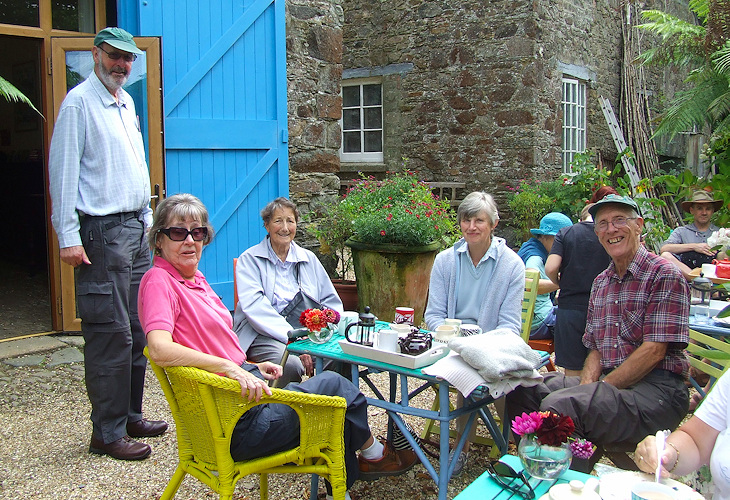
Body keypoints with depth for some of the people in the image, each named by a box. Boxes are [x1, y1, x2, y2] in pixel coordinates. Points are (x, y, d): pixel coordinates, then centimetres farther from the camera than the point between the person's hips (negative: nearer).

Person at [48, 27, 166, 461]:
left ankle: (131, 416, 23)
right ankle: (108, 432, 5)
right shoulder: (79, 103, -6)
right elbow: (63, 170, -11)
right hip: (102, 233, -8)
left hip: (136, 229, 8)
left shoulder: (127, 103, 18)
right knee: (111, 334, -6)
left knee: (138, 329, 11)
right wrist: (68, 237, -16)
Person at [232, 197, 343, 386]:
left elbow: (332, 302, 17)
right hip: (264, 334, -3)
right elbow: (254, 307, -10)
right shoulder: (250, 260, 5)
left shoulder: (308, 259, 19)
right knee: (291, 363, -34)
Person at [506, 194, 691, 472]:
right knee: (523, 388, -2)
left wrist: (602, 389, -16)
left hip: (656, 389, -8)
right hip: (609, 382, 8)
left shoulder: (664, 275, -7)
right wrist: (588, 385, -4)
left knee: (560, 405, -30)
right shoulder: (601, 282, 16)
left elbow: (654, 351, -15)